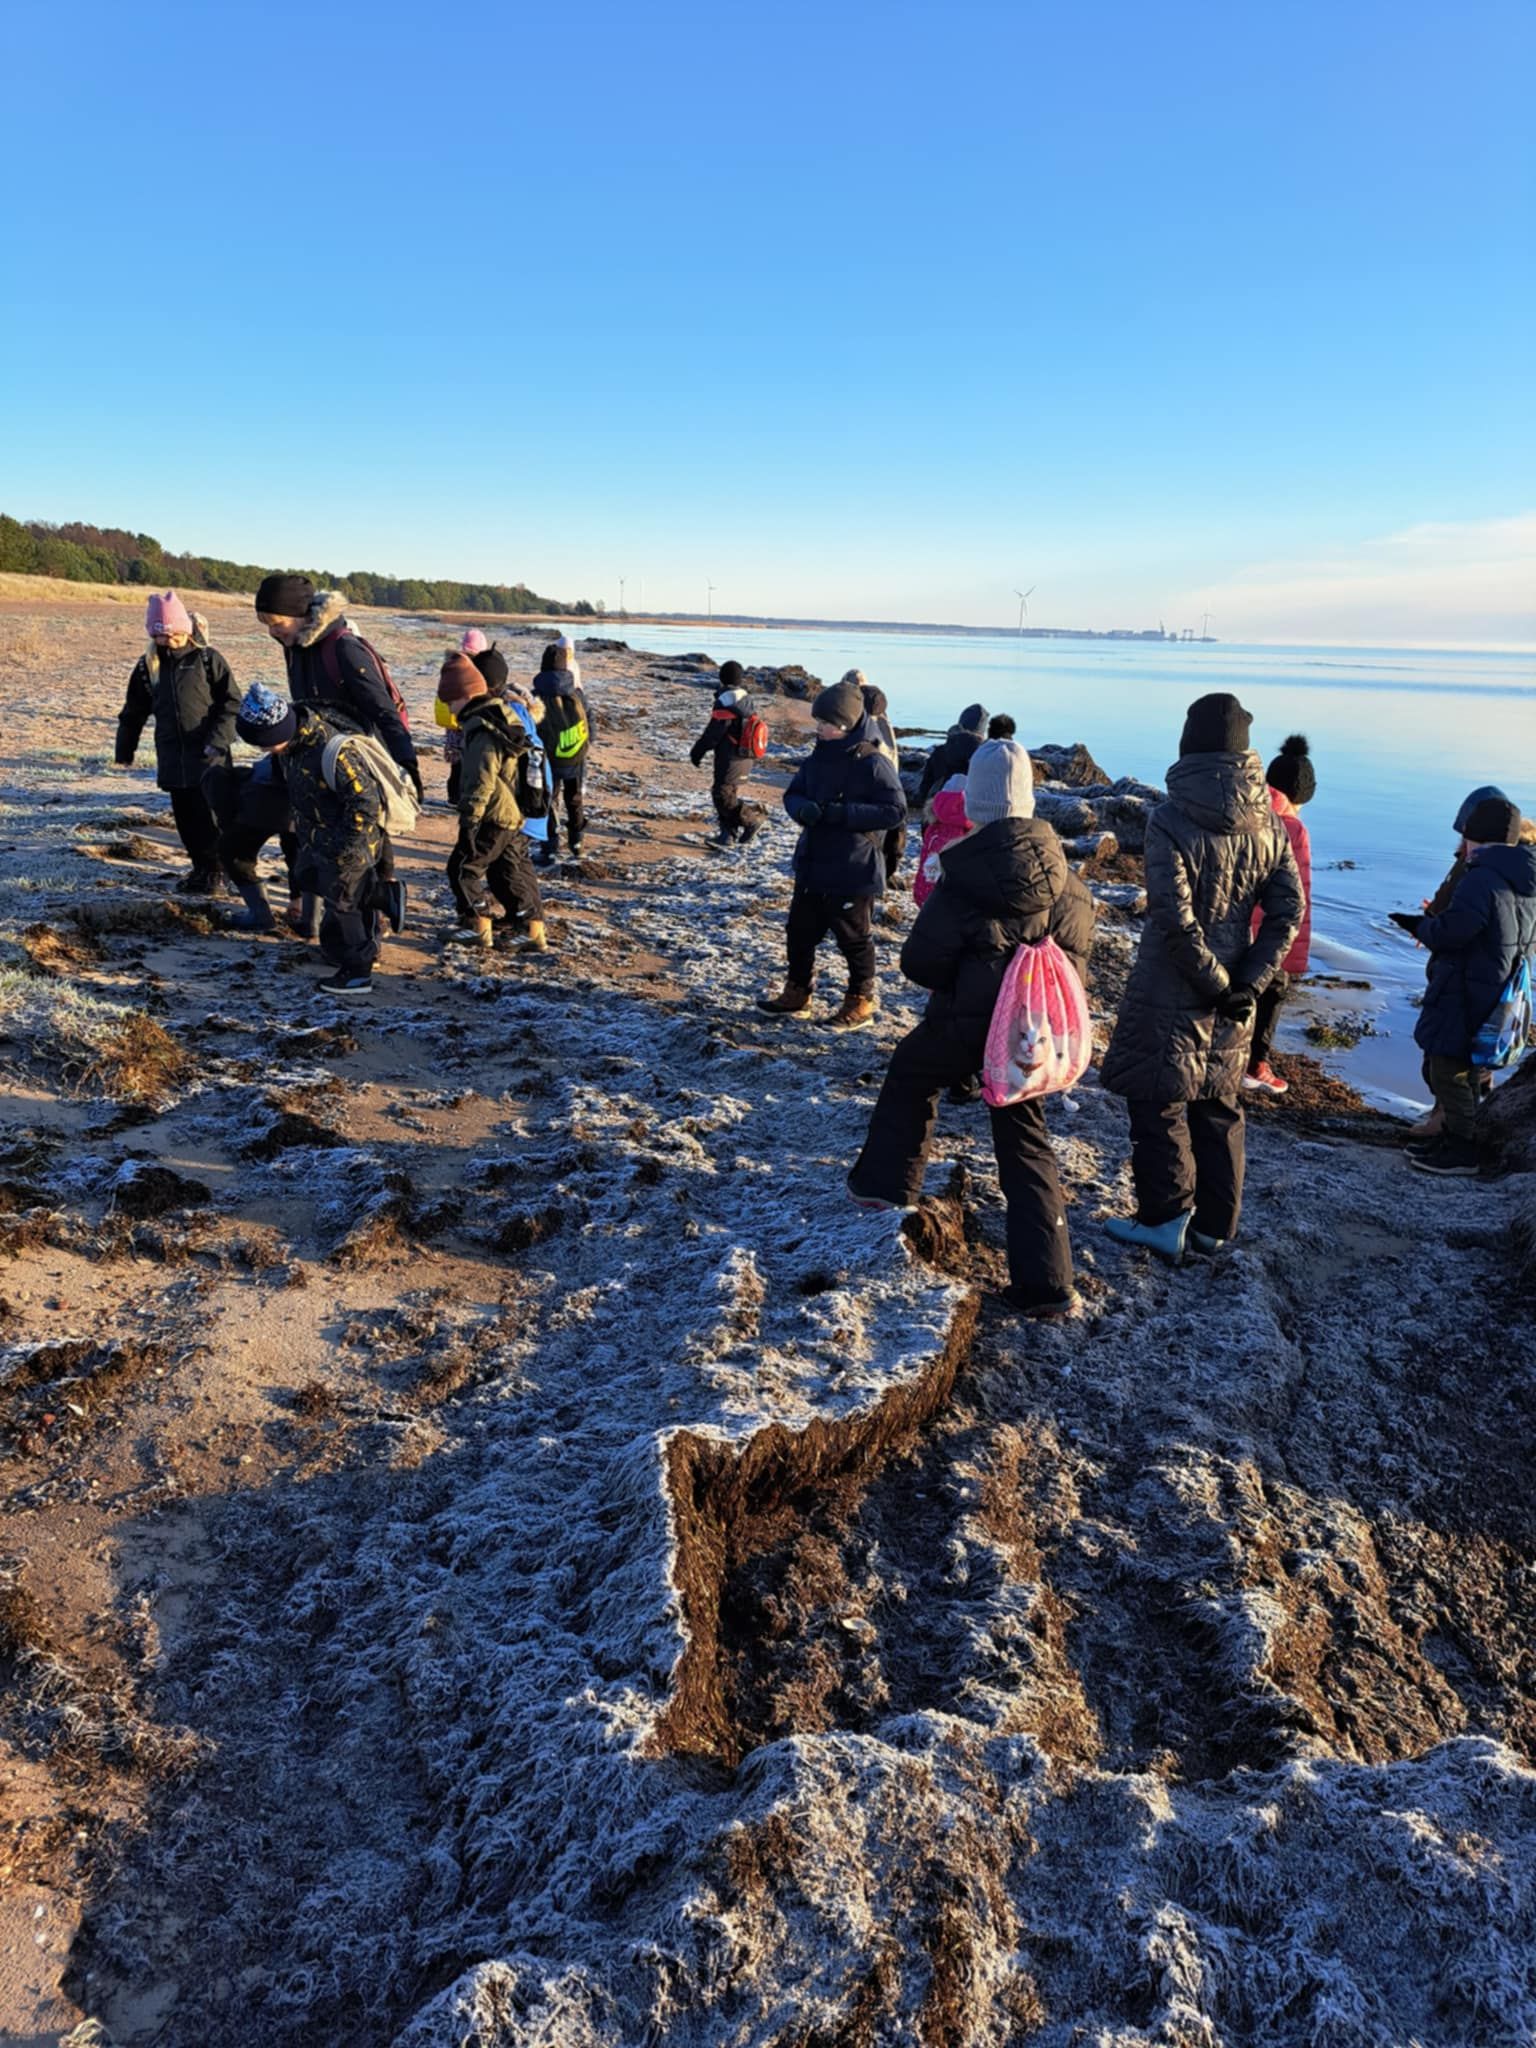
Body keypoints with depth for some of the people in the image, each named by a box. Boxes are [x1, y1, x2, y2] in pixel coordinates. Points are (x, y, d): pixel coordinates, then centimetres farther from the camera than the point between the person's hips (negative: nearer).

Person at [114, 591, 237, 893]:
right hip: (172, 756, 5)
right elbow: (134, 711, 18)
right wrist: (125, 750, 22)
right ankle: (200, 867, 20)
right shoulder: (148, 665, 9)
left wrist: (218, 740, -14)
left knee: (207, 814, -4)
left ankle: (210, 872, 7)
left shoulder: (208, 658, -4)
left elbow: (231, 702, -4)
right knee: (184, 815, 8)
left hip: (208, 755, -5)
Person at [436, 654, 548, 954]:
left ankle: (480, 927, 11)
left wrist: (468, 820, -18)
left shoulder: (482, 730, -19)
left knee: (463, 867, 4)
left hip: (492, 818, -9)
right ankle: (536, 933, 14)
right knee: (511, 873, 14)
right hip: (513, 816, 9)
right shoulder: (501, 716, 12)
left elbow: (481, 783, -23)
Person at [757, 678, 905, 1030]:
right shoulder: (817, 758, 5)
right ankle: (797, 992, 32)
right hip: (812, 865, 7)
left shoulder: (871, 763, -15)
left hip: (853, 871, -7)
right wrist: (802, 808, -12)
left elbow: (893, 809, -19)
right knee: (800, 931, 16)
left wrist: (842, 813, -25)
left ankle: (860, 1004, 21)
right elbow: (793, 794, 13)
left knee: (854, 939, 7)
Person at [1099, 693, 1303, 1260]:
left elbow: (1175, 919, -22)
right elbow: (1288, 912, -2)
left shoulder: (1171, 820, -16)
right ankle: (1214, 1225, 25)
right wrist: (1248, 982, -4)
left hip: (1169, 991, -5)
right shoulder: (1267, 824, 1)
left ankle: (1165, 1219, 13)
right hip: (1232, 994, 5)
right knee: (1220, 1106, 16)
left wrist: (1214, 981, -12)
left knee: (1159, 1102, 8)